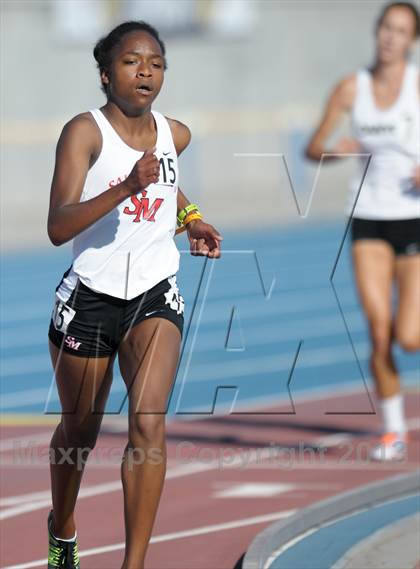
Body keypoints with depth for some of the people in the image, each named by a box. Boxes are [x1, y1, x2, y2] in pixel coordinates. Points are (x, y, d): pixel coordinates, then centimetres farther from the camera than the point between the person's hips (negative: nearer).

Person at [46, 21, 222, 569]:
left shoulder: (175, 134, 2)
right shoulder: (85, 131, -14)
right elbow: (58, 227, -27)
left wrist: (191, 218, 14)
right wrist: (126, 188, -37)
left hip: (155, 297, 2)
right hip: (89, 298, -2)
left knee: (148, 422, -20)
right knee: (79, 431, 14)